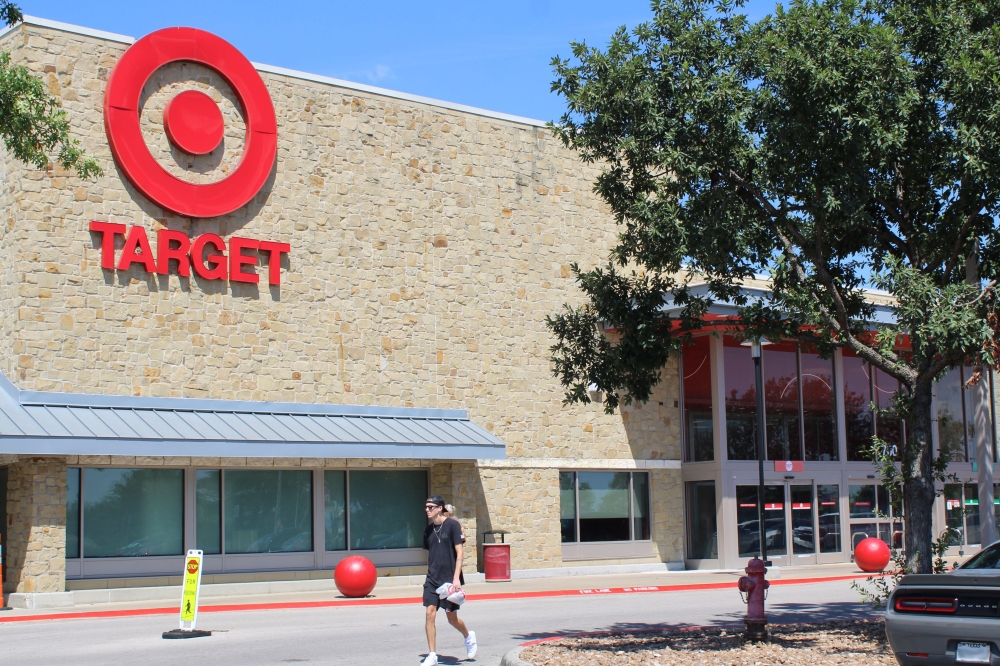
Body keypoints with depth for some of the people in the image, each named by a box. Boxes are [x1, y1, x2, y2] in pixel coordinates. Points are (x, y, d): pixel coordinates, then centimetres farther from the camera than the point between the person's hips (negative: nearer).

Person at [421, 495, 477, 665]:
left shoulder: (453, 525, -9)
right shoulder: (429, 530, 8)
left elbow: (459, 552, -12)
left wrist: (456, 578, -17)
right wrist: (430, 575, 16)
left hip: (450, 579, -5)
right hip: (432, 579, 5)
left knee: (452, 618, 4)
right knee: (429, 614, -6)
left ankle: (469, 637, 35)